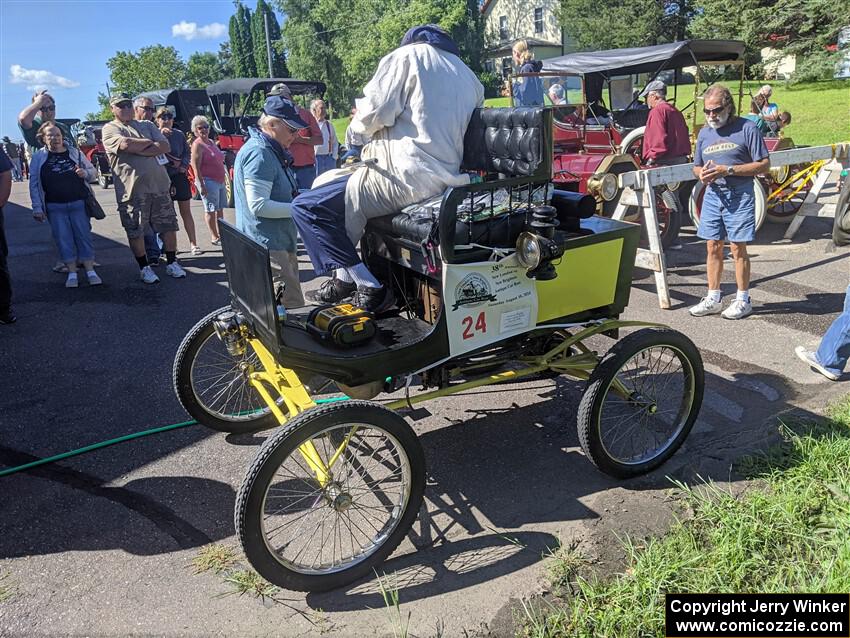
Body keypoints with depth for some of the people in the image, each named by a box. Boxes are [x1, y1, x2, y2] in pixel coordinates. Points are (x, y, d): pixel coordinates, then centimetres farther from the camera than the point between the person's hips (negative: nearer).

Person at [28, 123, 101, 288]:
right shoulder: (39, 157, 3)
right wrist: (37, 207, -3)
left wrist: (85, 173, -12)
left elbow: (93, 172, 12)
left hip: (78, 203, 0)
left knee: (84, 236, 1)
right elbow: (34, 184, 2)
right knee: (64, 239, 2)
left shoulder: (75, 152, 6)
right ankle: (72, 273, 9)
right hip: (55, 207, 0)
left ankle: (90, 271, 8)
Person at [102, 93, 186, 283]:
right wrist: (149, 142, -4)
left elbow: (165, 147, 0)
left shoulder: (147, 125, 15)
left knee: (168, 226, 7)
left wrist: (138, 150, -10)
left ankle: (172, 263, 20)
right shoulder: (110, 129, 3)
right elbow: (125, 144, -18)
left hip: (159, 184, 3)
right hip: (132, 188, -3)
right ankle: (144, 267, 16)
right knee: (135, 231, 2)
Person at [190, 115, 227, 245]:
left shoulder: (211, 142, 15)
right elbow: (195, 167, -17)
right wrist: (202, 185, -23)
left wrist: (223, 180, 24)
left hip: (220, 181, 9)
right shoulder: (197, 144, -10)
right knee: (211, 210, -3)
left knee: (220, 209, 14)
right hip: (208, 181, -9)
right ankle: (214, 237, 2)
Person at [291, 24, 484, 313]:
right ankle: (344, 278, 19)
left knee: (306, 206, -3)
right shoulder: (469, 76, 21)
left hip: (408, 177, -9)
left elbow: (373, 114, -9)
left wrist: (359, 124, 14)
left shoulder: (407, 54, 1)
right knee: (325, 183, 25)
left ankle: (369, 288, -9)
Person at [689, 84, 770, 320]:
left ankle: (743, 300, 11)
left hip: (739, 196, -5)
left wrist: (728, 170, -17)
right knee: (713, 247, 7)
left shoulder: (747, 128, -5)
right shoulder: (704, 132, 11)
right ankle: (713, 298, 17)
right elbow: (696, 166, 19)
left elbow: (764, 165, -8)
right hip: (712, 194, 5)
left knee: (738, 248, -1)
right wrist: (702, 174, -6)